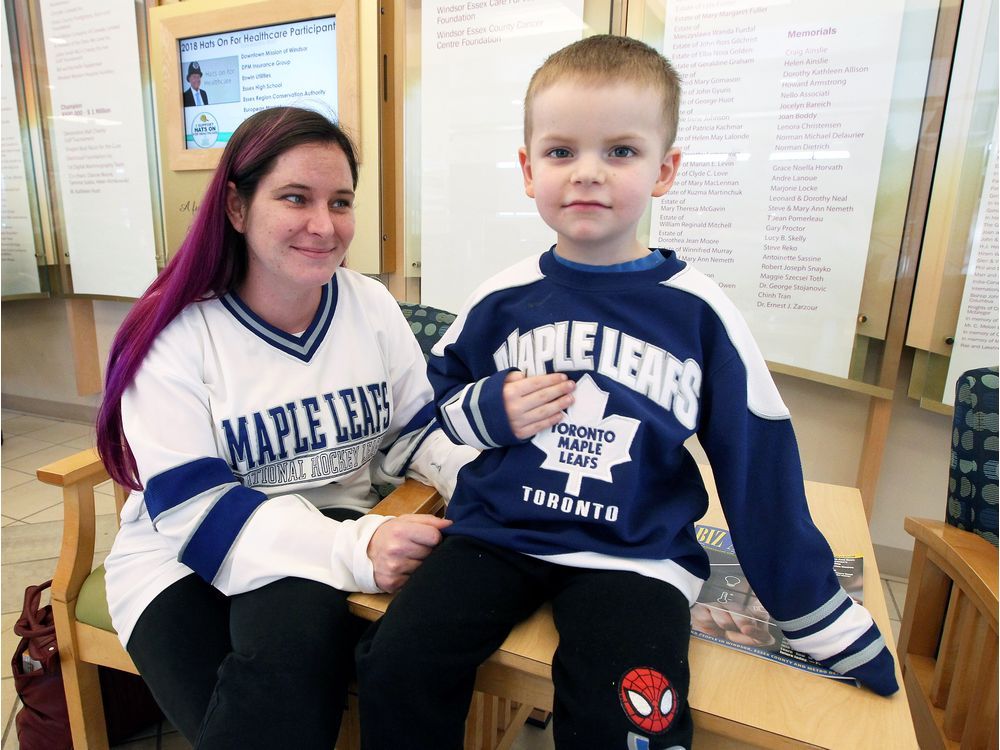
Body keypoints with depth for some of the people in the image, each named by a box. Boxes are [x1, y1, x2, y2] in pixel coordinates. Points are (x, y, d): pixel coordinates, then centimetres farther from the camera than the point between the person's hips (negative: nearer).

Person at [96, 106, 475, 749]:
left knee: (299, 628, -31)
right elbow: (192, 508, -18)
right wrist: (355, 548, -32)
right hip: (187, 559, -1)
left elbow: (417, 427, 5)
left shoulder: (372, 306, 0)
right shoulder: (175, 336, -11)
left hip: (332, 528, 2)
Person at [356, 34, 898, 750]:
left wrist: (833, 628, 6)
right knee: (394, 671, -13)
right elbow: (443, 392, 14)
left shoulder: (702, 315, -5)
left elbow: (760, 470, 2)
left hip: (637, 552, -1)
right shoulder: (501, 300, -1)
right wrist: (489, 411, -10)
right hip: (498, 529, 2)